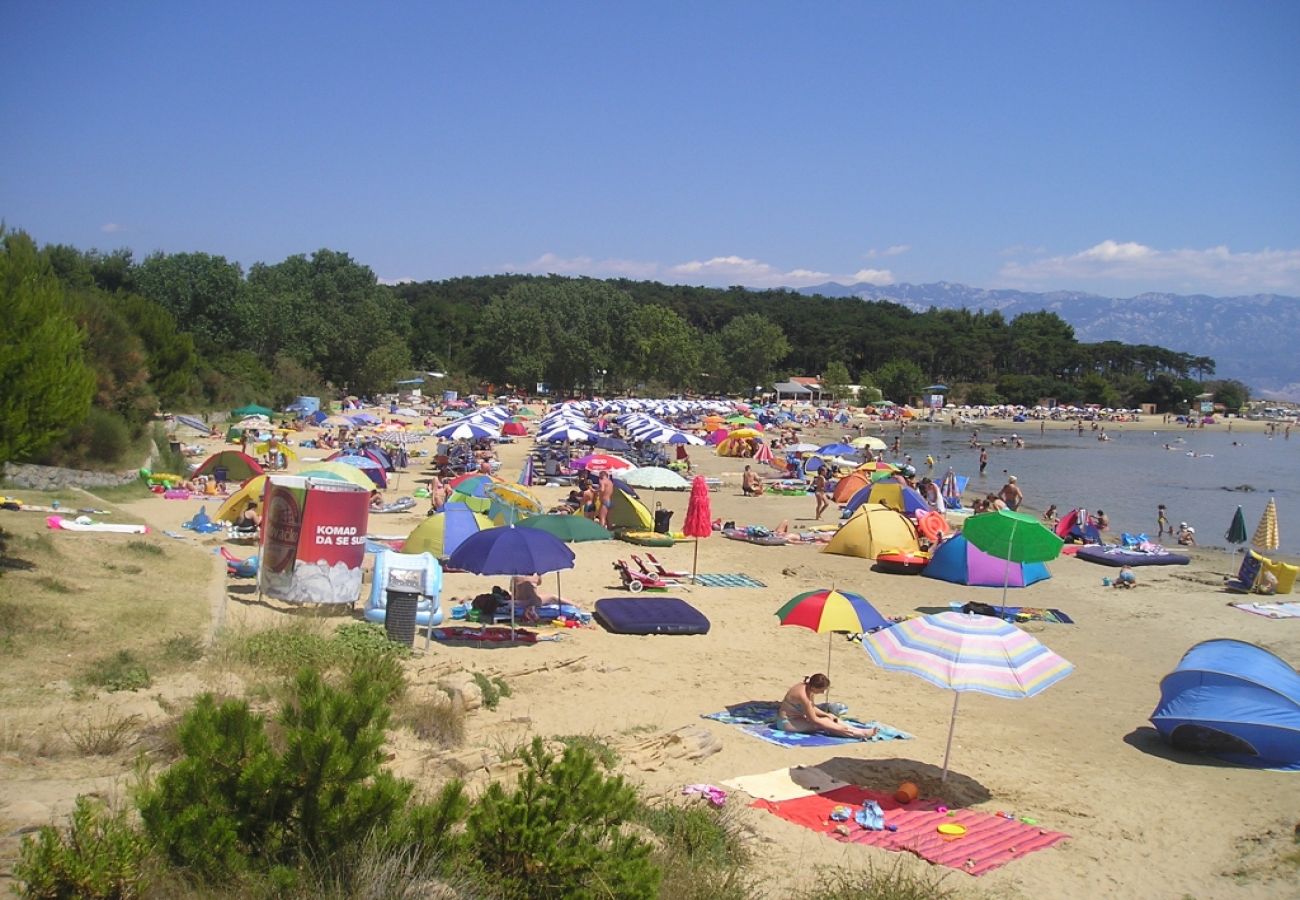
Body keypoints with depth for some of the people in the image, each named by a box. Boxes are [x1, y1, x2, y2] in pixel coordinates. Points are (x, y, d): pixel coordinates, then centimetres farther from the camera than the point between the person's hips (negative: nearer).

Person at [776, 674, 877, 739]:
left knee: (830, 719, -4)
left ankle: (859, 731, -8)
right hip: (787, 722, -9)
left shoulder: (807, 687, -5)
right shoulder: (803, 695, -32)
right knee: (823, 723, -23)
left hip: (796, 716, 9)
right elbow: (813, 720, -26)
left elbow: (812, 708, 12)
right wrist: (838, 728, -22)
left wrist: (827, 714, -1)